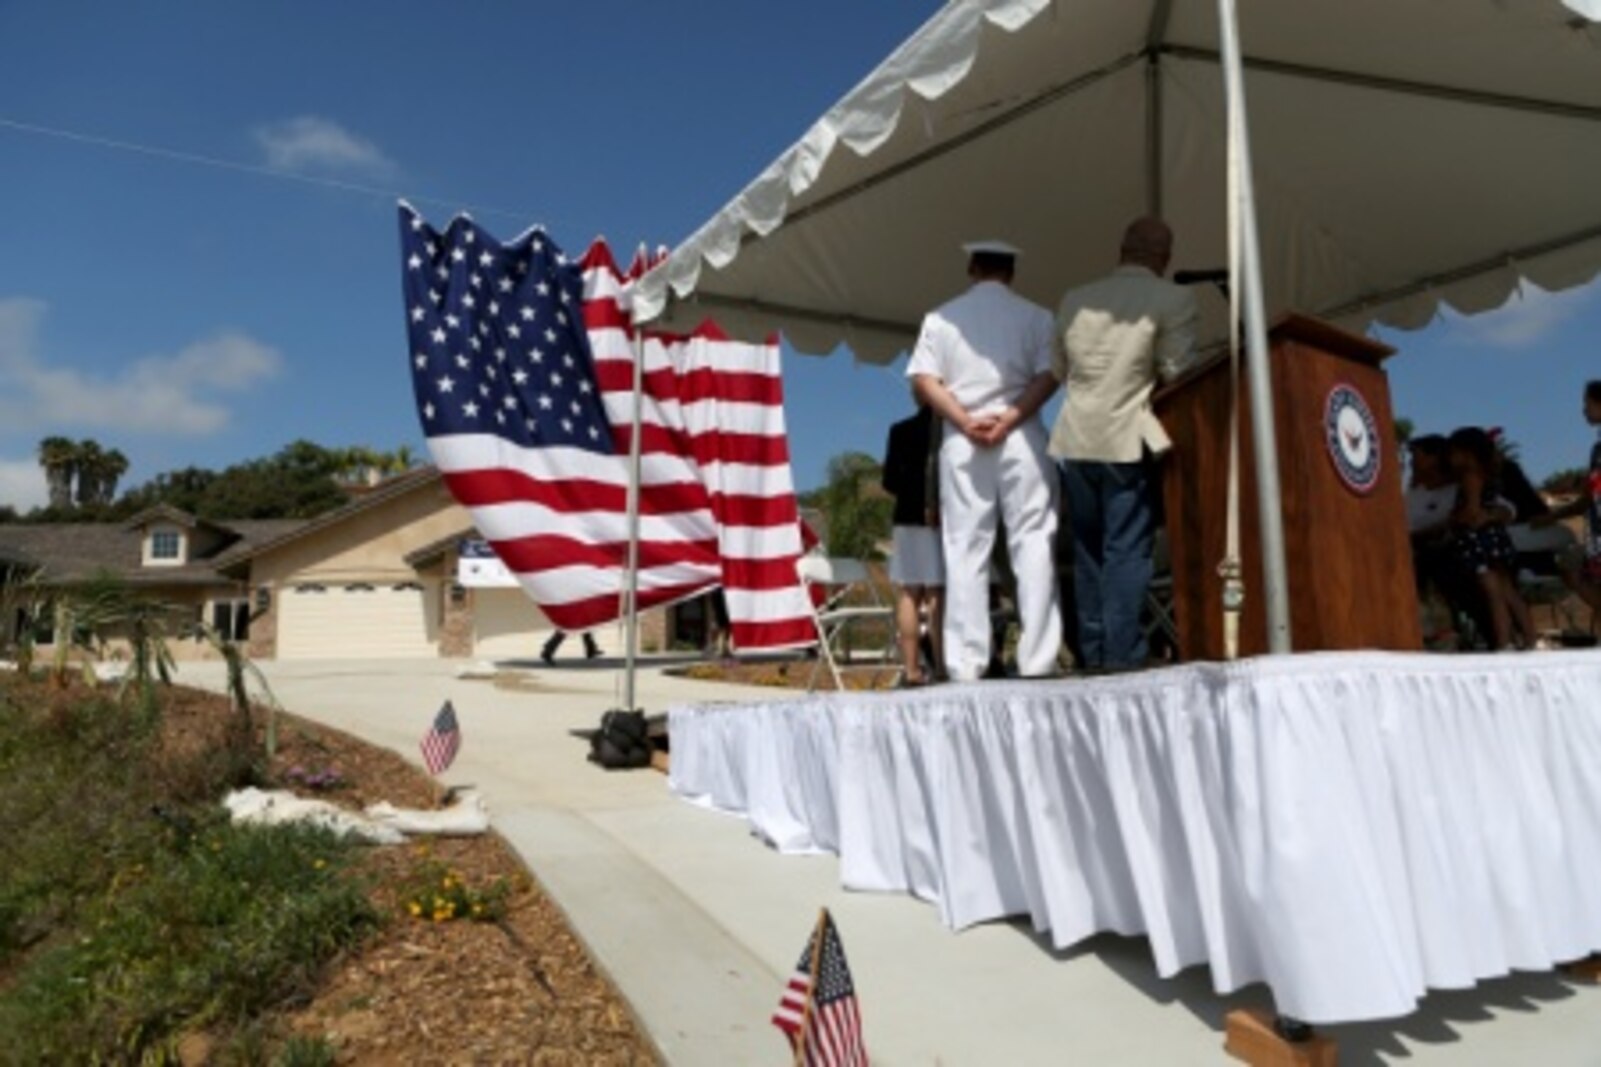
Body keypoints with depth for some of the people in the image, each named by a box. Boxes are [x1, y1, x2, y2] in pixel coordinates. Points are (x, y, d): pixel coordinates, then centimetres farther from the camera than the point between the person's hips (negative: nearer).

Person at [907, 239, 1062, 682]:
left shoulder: (940, 317, 9)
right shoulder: (1034, 316, 6)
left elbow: (924, 380, -1)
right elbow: (1048, 376, -6)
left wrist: (965, 421, -7)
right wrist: (1009, 420, -10)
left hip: (960, 443, 1)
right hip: (1020, 438, -1)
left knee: (964, 552, 2)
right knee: (1032, 546, 1)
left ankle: (965, 664, 0)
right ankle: (1037, 660, -3)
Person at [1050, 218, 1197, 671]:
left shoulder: (1074, 299, 13)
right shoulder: (1173, 299, -1)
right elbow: (1177, 372, -4)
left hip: (1076, 440, 4)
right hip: (1130, 439, -4)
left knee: (1089, 551, 11)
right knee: (1127, 551, -2)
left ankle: (1093, 653, 14)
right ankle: (1122, 654, -3)